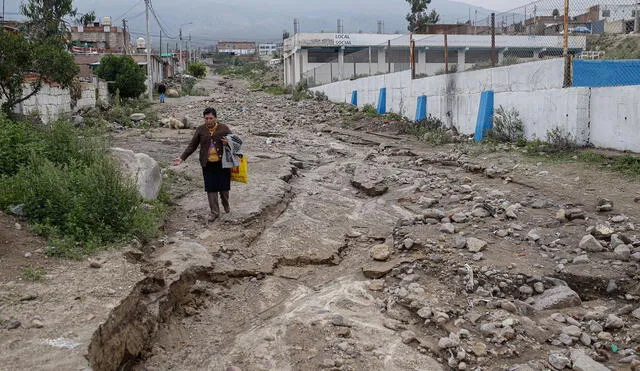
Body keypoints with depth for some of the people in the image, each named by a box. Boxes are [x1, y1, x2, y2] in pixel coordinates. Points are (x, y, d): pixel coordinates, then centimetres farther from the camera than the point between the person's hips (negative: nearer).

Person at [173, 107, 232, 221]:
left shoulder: (224, 128, -2)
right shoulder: (200, 130, 1)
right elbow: (192, 146, 5)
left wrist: (229, 143, -18)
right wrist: (182, 158, -3)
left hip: (222, 163, -1)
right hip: (207, 165, 1)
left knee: (224, 187, 7)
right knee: (211, 188, 1)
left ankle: (226, 205, 36)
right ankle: (214, 212, 13)